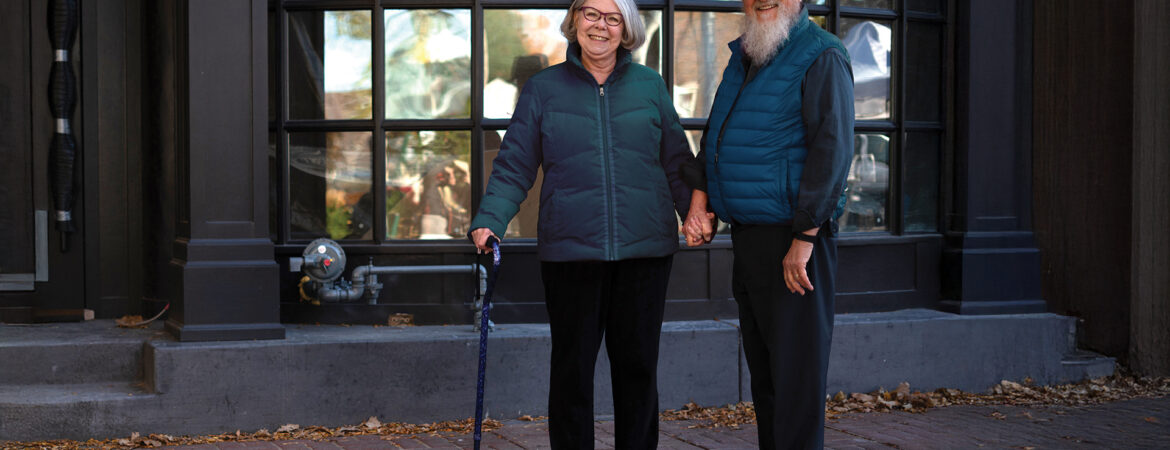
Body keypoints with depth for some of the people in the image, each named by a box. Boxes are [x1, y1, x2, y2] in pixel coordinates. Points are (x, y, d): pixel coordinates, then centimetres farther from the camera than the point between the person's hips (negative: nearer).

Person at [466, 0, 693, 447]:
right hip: (570, 250, -1)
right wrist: (488, 222, -9)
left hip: (644, 249, 1)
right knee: (572, 366, 3)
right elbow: (514, 167, 4)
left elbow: (677, 164, 10)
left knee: (637, 365, 7)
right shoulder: (543, 88, 6)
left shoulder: (650, 86, 9)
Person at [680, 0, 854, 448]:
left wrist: (803, 239, -21)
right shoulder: (743, 58, 17)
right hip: (747, 236, 8)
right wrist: (699, 201, 6)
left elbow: (832, 149, -17)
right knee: (763, 371, 14)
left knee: (796, 372, -7)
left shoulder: (822, 58, -9)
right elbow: (715, 136, 23)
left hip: (794, 241, -8)